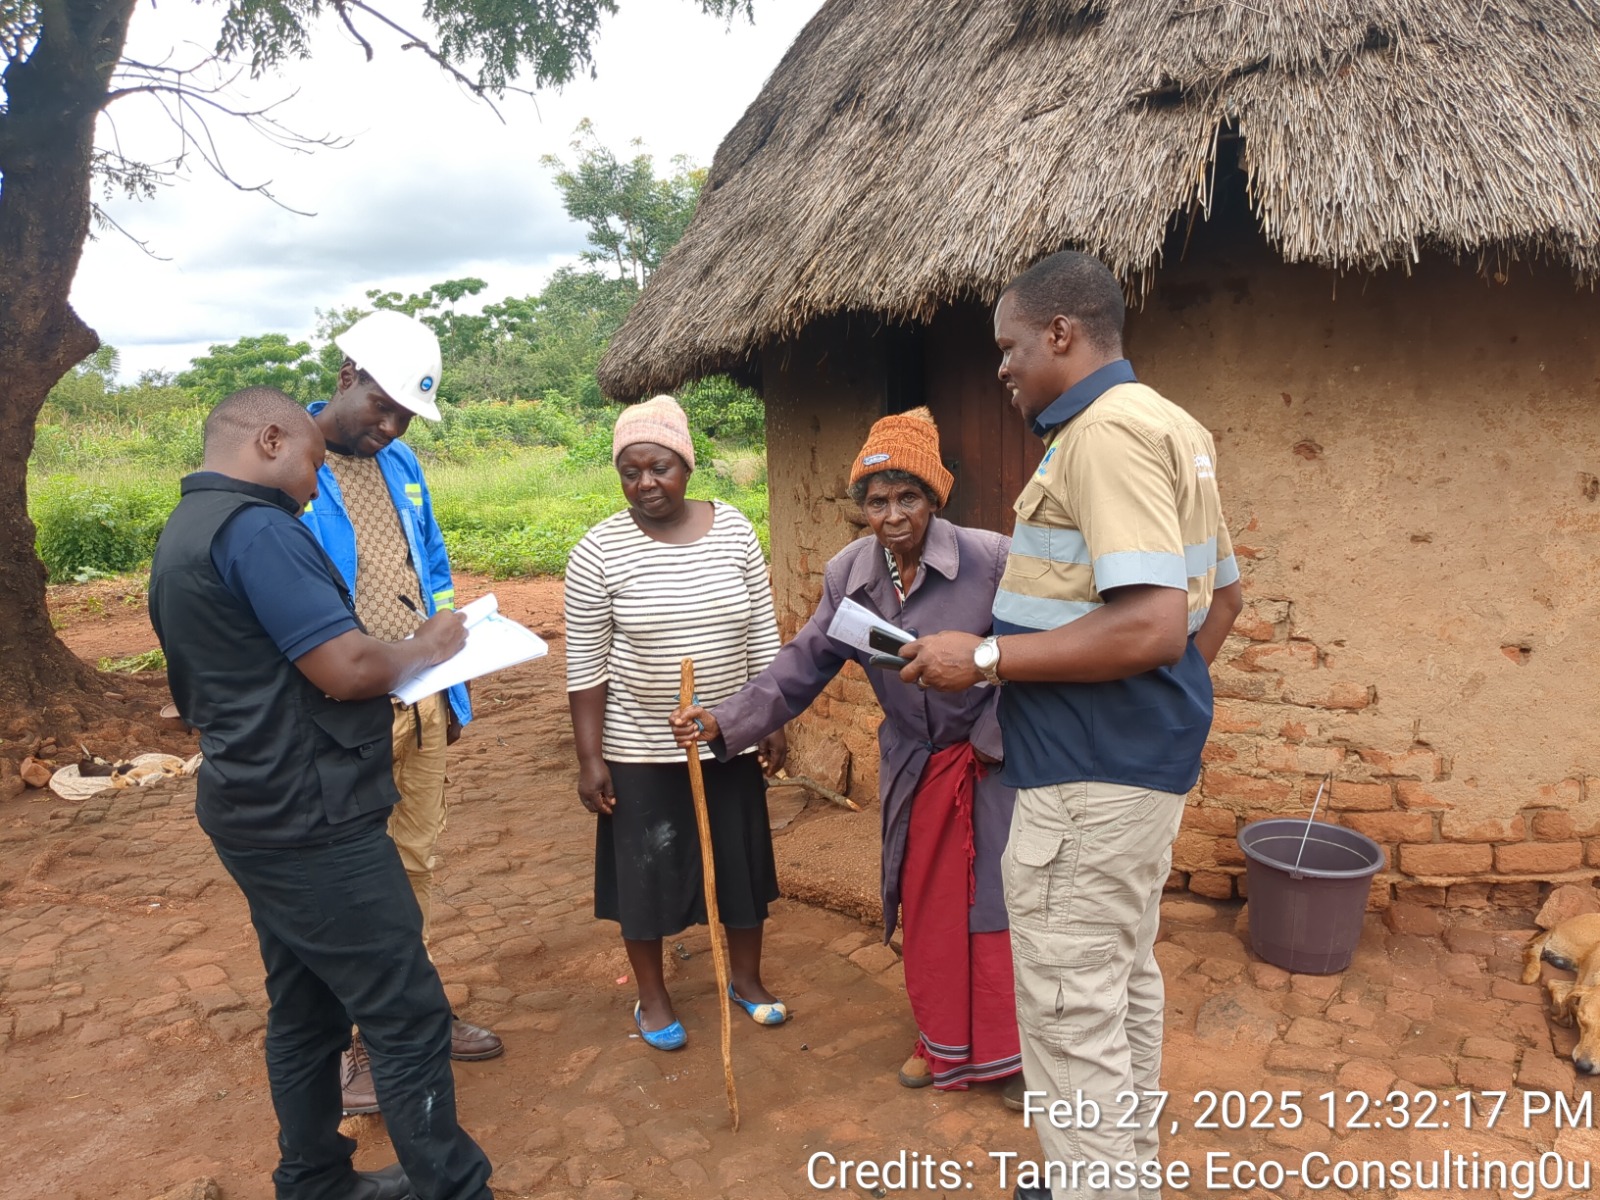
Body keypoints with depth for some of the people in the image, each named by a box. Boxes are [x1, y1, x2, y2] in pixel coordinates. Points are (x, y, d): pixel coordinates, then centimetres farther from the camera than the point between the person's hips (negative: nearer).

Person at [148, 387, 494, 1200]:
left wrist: (394, 655, 13)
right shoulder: (256, 527, -18)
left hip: (265, 813, 10)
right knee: (409, 1018, -2)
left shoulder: (185, 531, 15)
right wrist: (423, 650, -4)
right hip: (312, 823, -10)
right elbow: (346, 669, -23)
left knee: (306, 1012, 19)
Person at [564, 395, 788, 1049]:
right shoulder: (599, 550, -11)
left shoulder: (734, 529, -3)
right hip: (640, 749, -2)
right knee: (646, 871, 10)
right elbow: (585, 665, -8)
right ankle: (652, 997, 31)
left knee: (740, 860, 15)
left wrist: (773, 722, 3)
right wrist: (590, 757, -10)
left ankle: (747, 977, 37)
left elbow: (762, 637, 3)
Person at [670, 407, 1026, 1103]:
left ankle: (1015, 1053, 26)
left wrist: (998, 734, -16)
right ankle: (943, 1042, 35)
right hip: (914, 762, 5)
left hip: (994, 758, -4)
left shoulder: (990, 560, -20)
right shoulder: (850, 573, -6)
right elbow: (804, 665, -7)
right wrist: (725, 724, -15)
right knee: (923, 902, 15)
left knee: (996, 903, 4)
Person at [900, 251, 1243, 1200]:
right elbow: (1223, 596, 18)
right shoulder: (1169, 427, 12)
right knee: (1126, 985, 22)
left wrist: (984, 658, -22)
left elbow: (1149, 624, -29)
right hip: (1145, 762, 11)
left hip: (1091, 777, -11)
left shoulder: (1109, 429, -19)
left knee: (1072, 1016, 1)